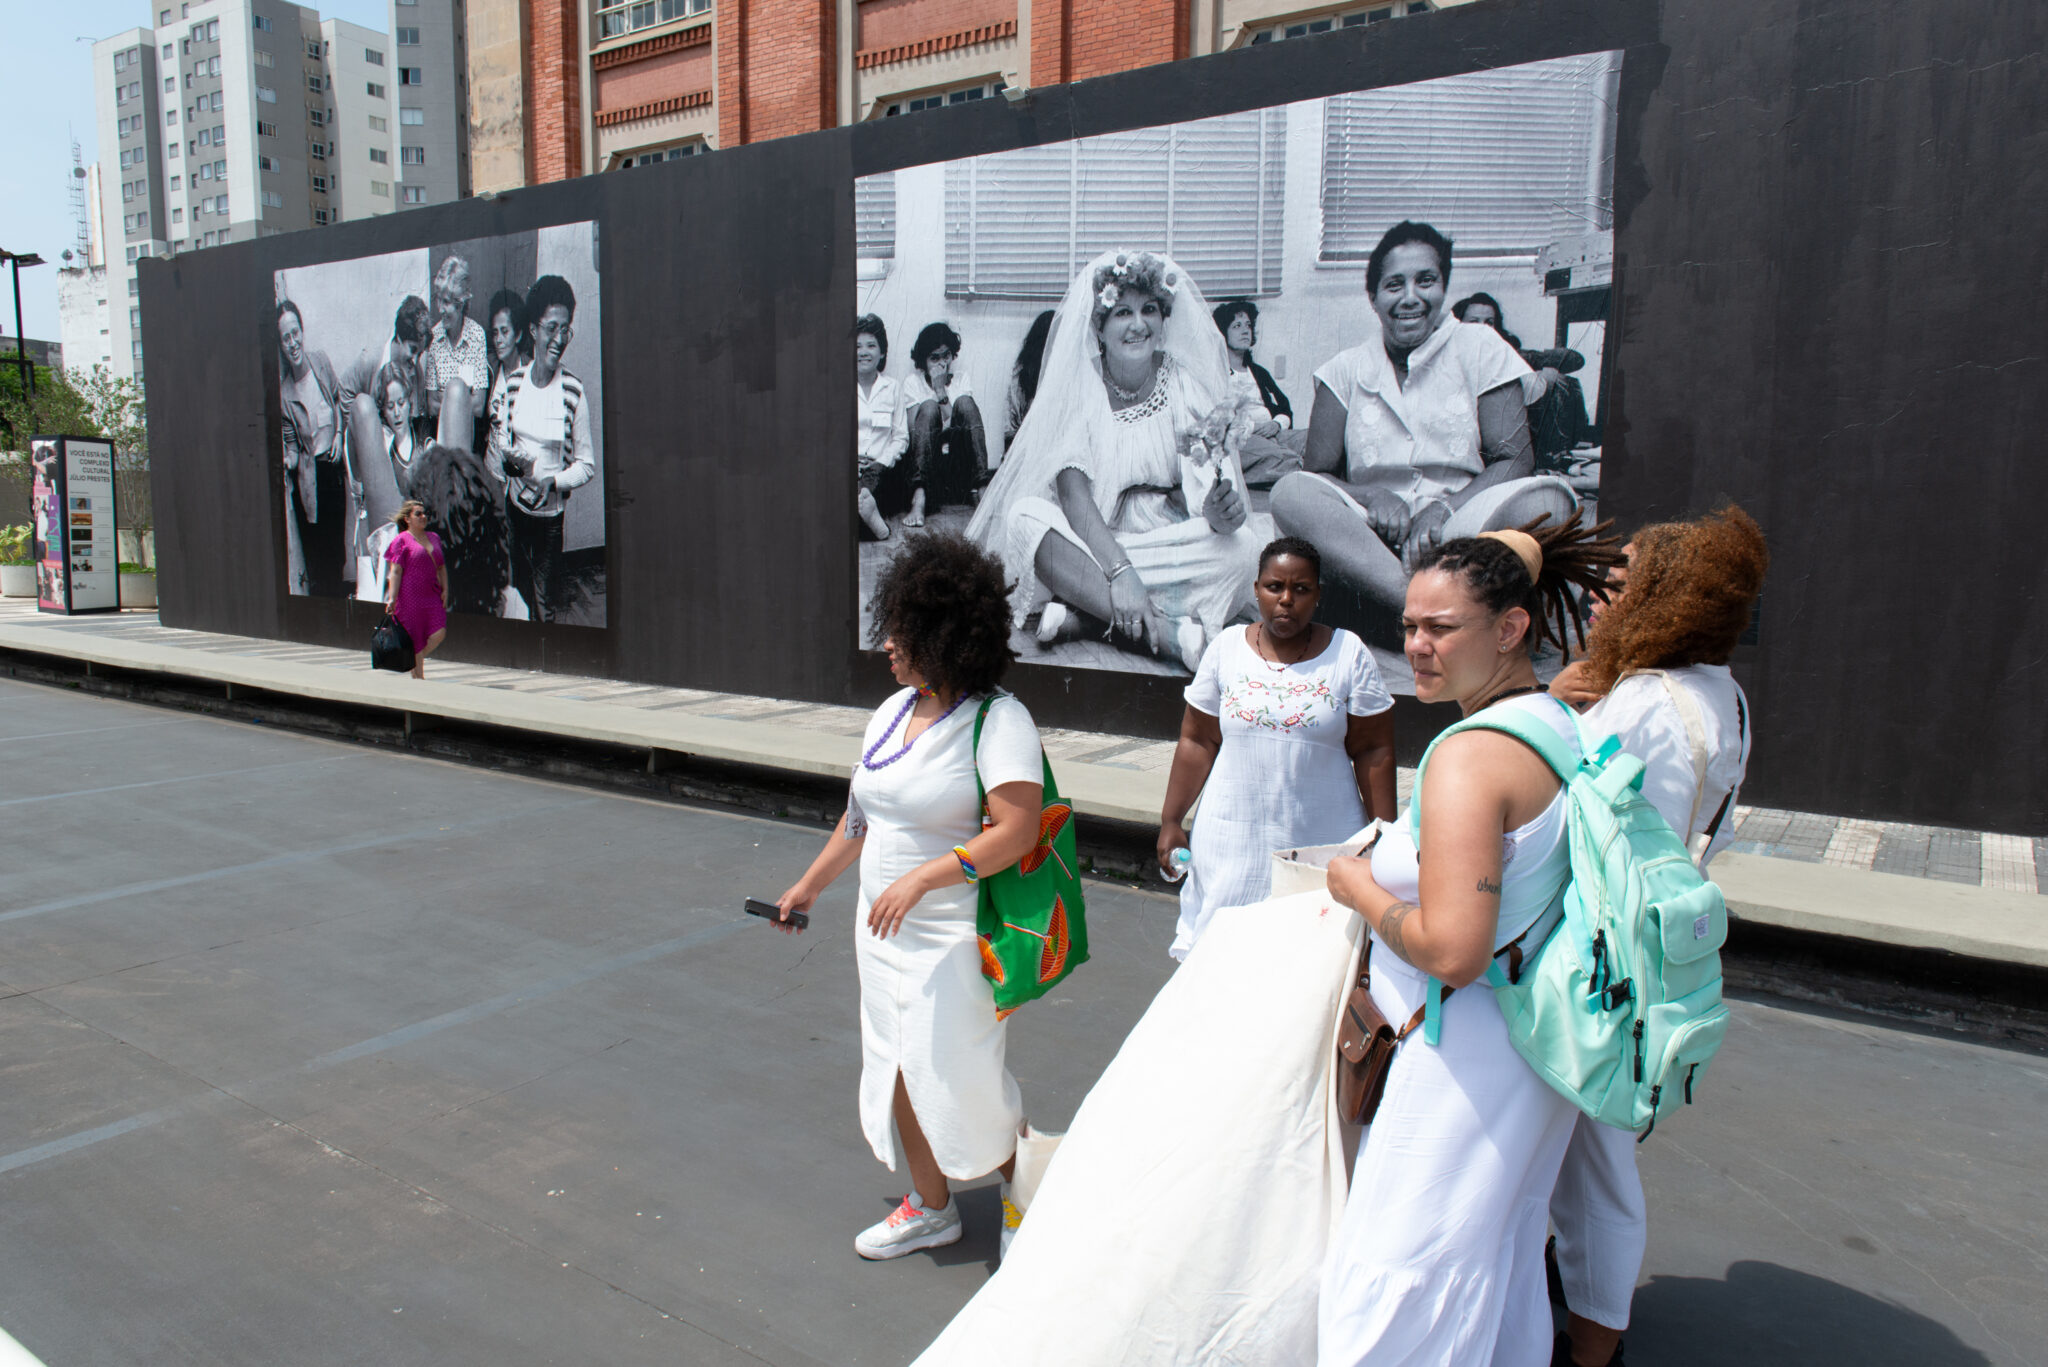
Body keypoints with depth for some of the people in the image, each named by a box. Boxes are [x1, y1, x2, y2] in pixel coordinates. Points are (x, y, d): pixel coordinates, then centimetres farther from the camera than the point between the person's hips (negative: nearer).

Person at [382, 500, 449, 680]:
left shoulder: (434, 538, 15)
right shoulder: (401, 540, -3)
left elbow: (442, 567, 20)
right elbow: (395, 572, -8)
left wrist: (445, 590, 7)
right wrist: (392, 598, -15)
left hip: (432, 596, 5)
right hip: (410, 597, -5)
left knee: (439, 633, -8)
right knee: (415, 639, -1)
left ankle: (416, 661, 15)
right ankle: (418, 675, 11)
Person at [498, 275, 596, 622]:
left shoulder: (573, 392, -12)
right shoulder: (512, 382, -1)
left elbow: (587, 464, -7)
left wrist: (552, 481, -21)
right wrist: (509, 460, -11)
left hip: (552, 512, -3)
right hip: (515, 505, 3)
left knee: (547, 607, 5)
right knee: (518, 595, 16)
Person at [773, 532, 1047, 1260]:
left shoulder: (998, 719, -17)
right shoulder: (894, 710, 7)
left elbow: (1016, 830, -25)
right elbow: (862, 815, 17)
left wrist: (920, 878, -29)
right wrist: (810, 885, 23)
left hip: (958, 935, -8)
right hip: (885, 929, 8)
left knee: (962, 1078, 0)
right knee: (899, 1074, 15)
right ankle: (930, 1207, 35)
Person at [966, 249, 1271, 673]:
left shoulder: (1188, 384, -2)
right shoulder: (1077, 386, -6)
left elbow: (1199, 489, -9)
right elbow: (1074, 493, -19)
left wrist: (1218, 512, -35)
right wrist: (1120, 571, -34)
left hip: (1169, 540, 1)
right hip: (1089, 540, 0)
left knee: (1242, 542, -28)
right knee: (1025, 517, -29)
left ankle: (1079, 615, -30)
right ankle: (1169, 633, -40)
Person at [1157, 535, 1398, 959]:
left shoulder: (1349, 654, 0)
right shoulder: (1227, 647, 4)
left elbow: (1374, 752, 0)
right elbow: (1197, 741, 7)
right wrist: (1170, 821, 4)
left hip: (1323, 840, -1)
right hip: (1234, 840, 1)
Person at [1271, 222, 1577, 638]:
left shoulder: (1480, 348, 9)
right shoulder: (1346, 369, 11)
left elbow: (1515, 459, 0)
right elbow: (1316, 474, 4)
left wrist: (1443, 508, -17)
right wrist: (1372, 496, -18)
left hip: (1463, 528, 0)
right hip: (1371, 536, 1)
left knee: (1548, 499, -30)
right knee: (1291, 492, -30)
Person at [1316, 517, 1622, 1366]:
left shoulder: (1469, 759, -25)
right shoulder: (1563, 726, 4)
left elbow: (1452, 951, -30)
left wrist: (1359, 889, -14)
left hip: (1469, 1056, -10)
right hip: (1543, 1036, 10)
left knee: (1396, 1278, 4)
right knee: (1503, 1250, 26)